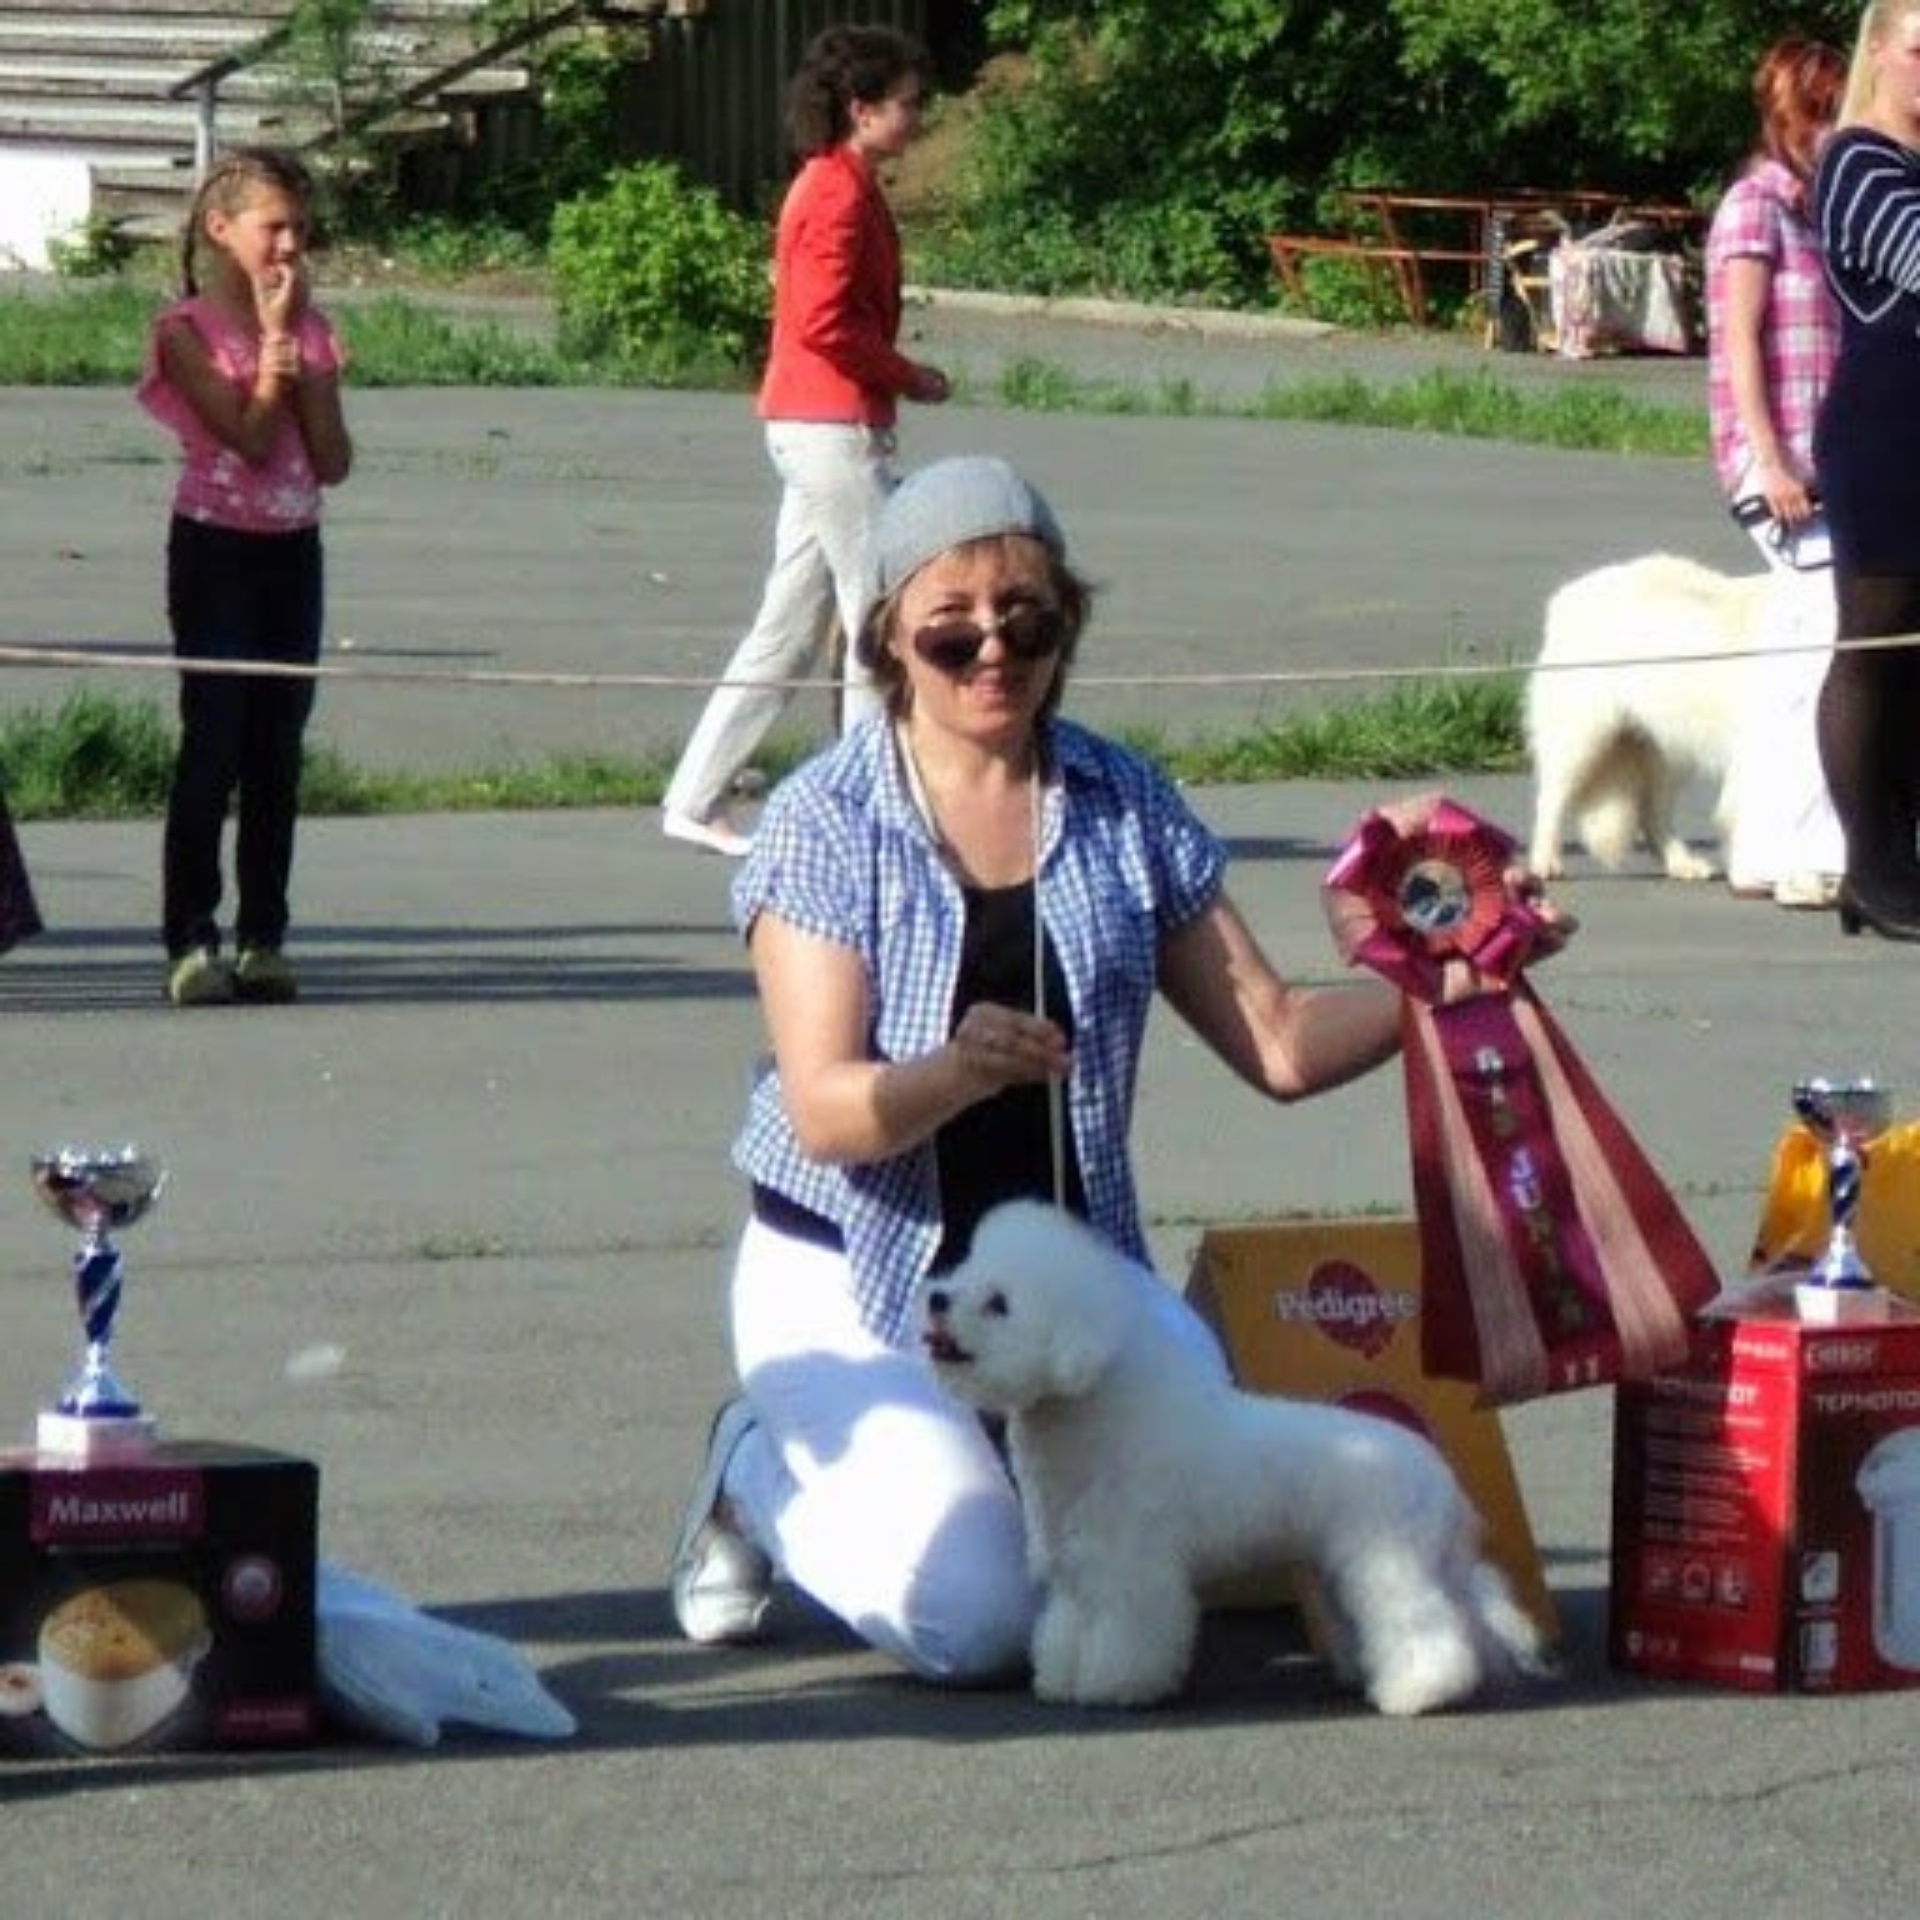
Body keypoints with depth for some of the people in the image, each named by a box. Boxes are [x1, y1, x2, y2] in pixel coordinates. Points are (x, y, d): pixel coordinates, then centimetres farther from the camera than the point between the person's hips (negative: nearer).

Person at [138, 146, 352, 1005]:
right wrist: (273, 334, -11)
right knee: (214, 745, -9)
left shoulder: (311, 329, 9)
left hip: (292, 551, 5)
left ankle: (263, 936, 10)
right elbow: (249, 437, -16)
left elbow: (332, 461, 0)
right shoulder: (187, 330, -6)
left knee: (278, 750, 6)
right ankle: (191, 940, -8)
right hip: (215, 548, -5)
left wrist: (300, 357, -9)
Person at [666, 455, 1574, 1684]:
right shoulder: (827, 822, -7)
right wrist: (960, 1071, -37)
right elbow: (826, 1111, -17)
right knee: (969, 1616, -24)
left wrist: (1441, 987, -11)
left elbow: (1276, 1042, 5)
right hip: (857, 1281, -4)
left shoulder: (1128, 810, 5)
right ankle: (766, 1475, 9)